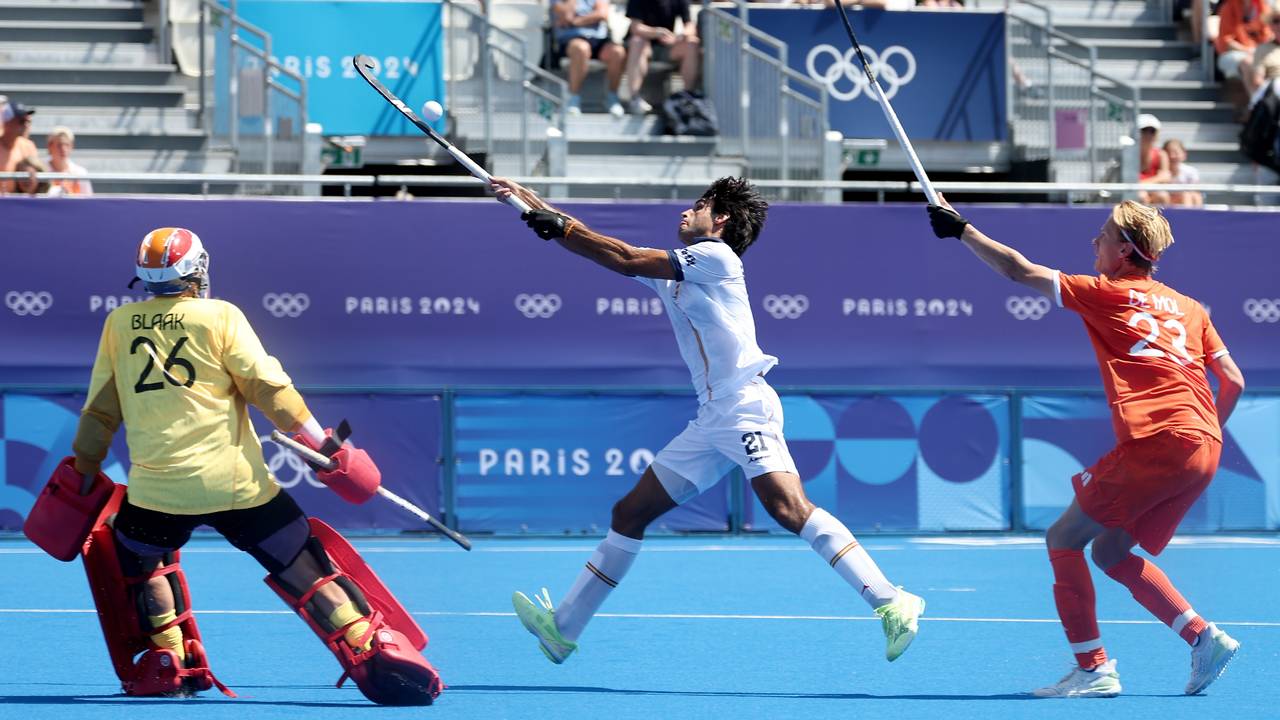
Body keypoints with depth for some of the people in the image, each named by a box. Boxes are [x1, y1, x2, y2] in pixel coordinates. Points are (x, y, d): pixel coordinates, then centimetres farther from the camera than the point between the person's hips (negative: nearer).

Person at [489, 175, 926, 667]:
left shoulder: (716, 256, -4)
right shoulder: (673, 271, 21)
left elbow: (626, 259, -7)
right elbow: (598, 247, 25)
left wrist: (560, 226, 0)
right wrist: (540, 210, 20)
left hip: (745, 409, -9)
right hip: (710, 421, 9)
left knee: (790, 509, -26)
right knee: (629, 514, 10)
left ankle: (890, 603, -30)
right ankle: (563, 627, 18)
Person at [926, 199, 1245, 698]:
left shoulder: (1107, 295, 4)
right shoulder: (1189, 308, 19)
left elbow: (1019, 270, 7)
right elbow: (1233, 381, 16)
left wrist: (962, 230, 17)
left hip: (1154, 445, -7)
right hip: (1204, 449, 7)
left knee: (1064, 539, 4)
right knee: (1111, 552, 20)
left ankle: (1093, 669, -3)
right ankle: (1204, 638, 8)